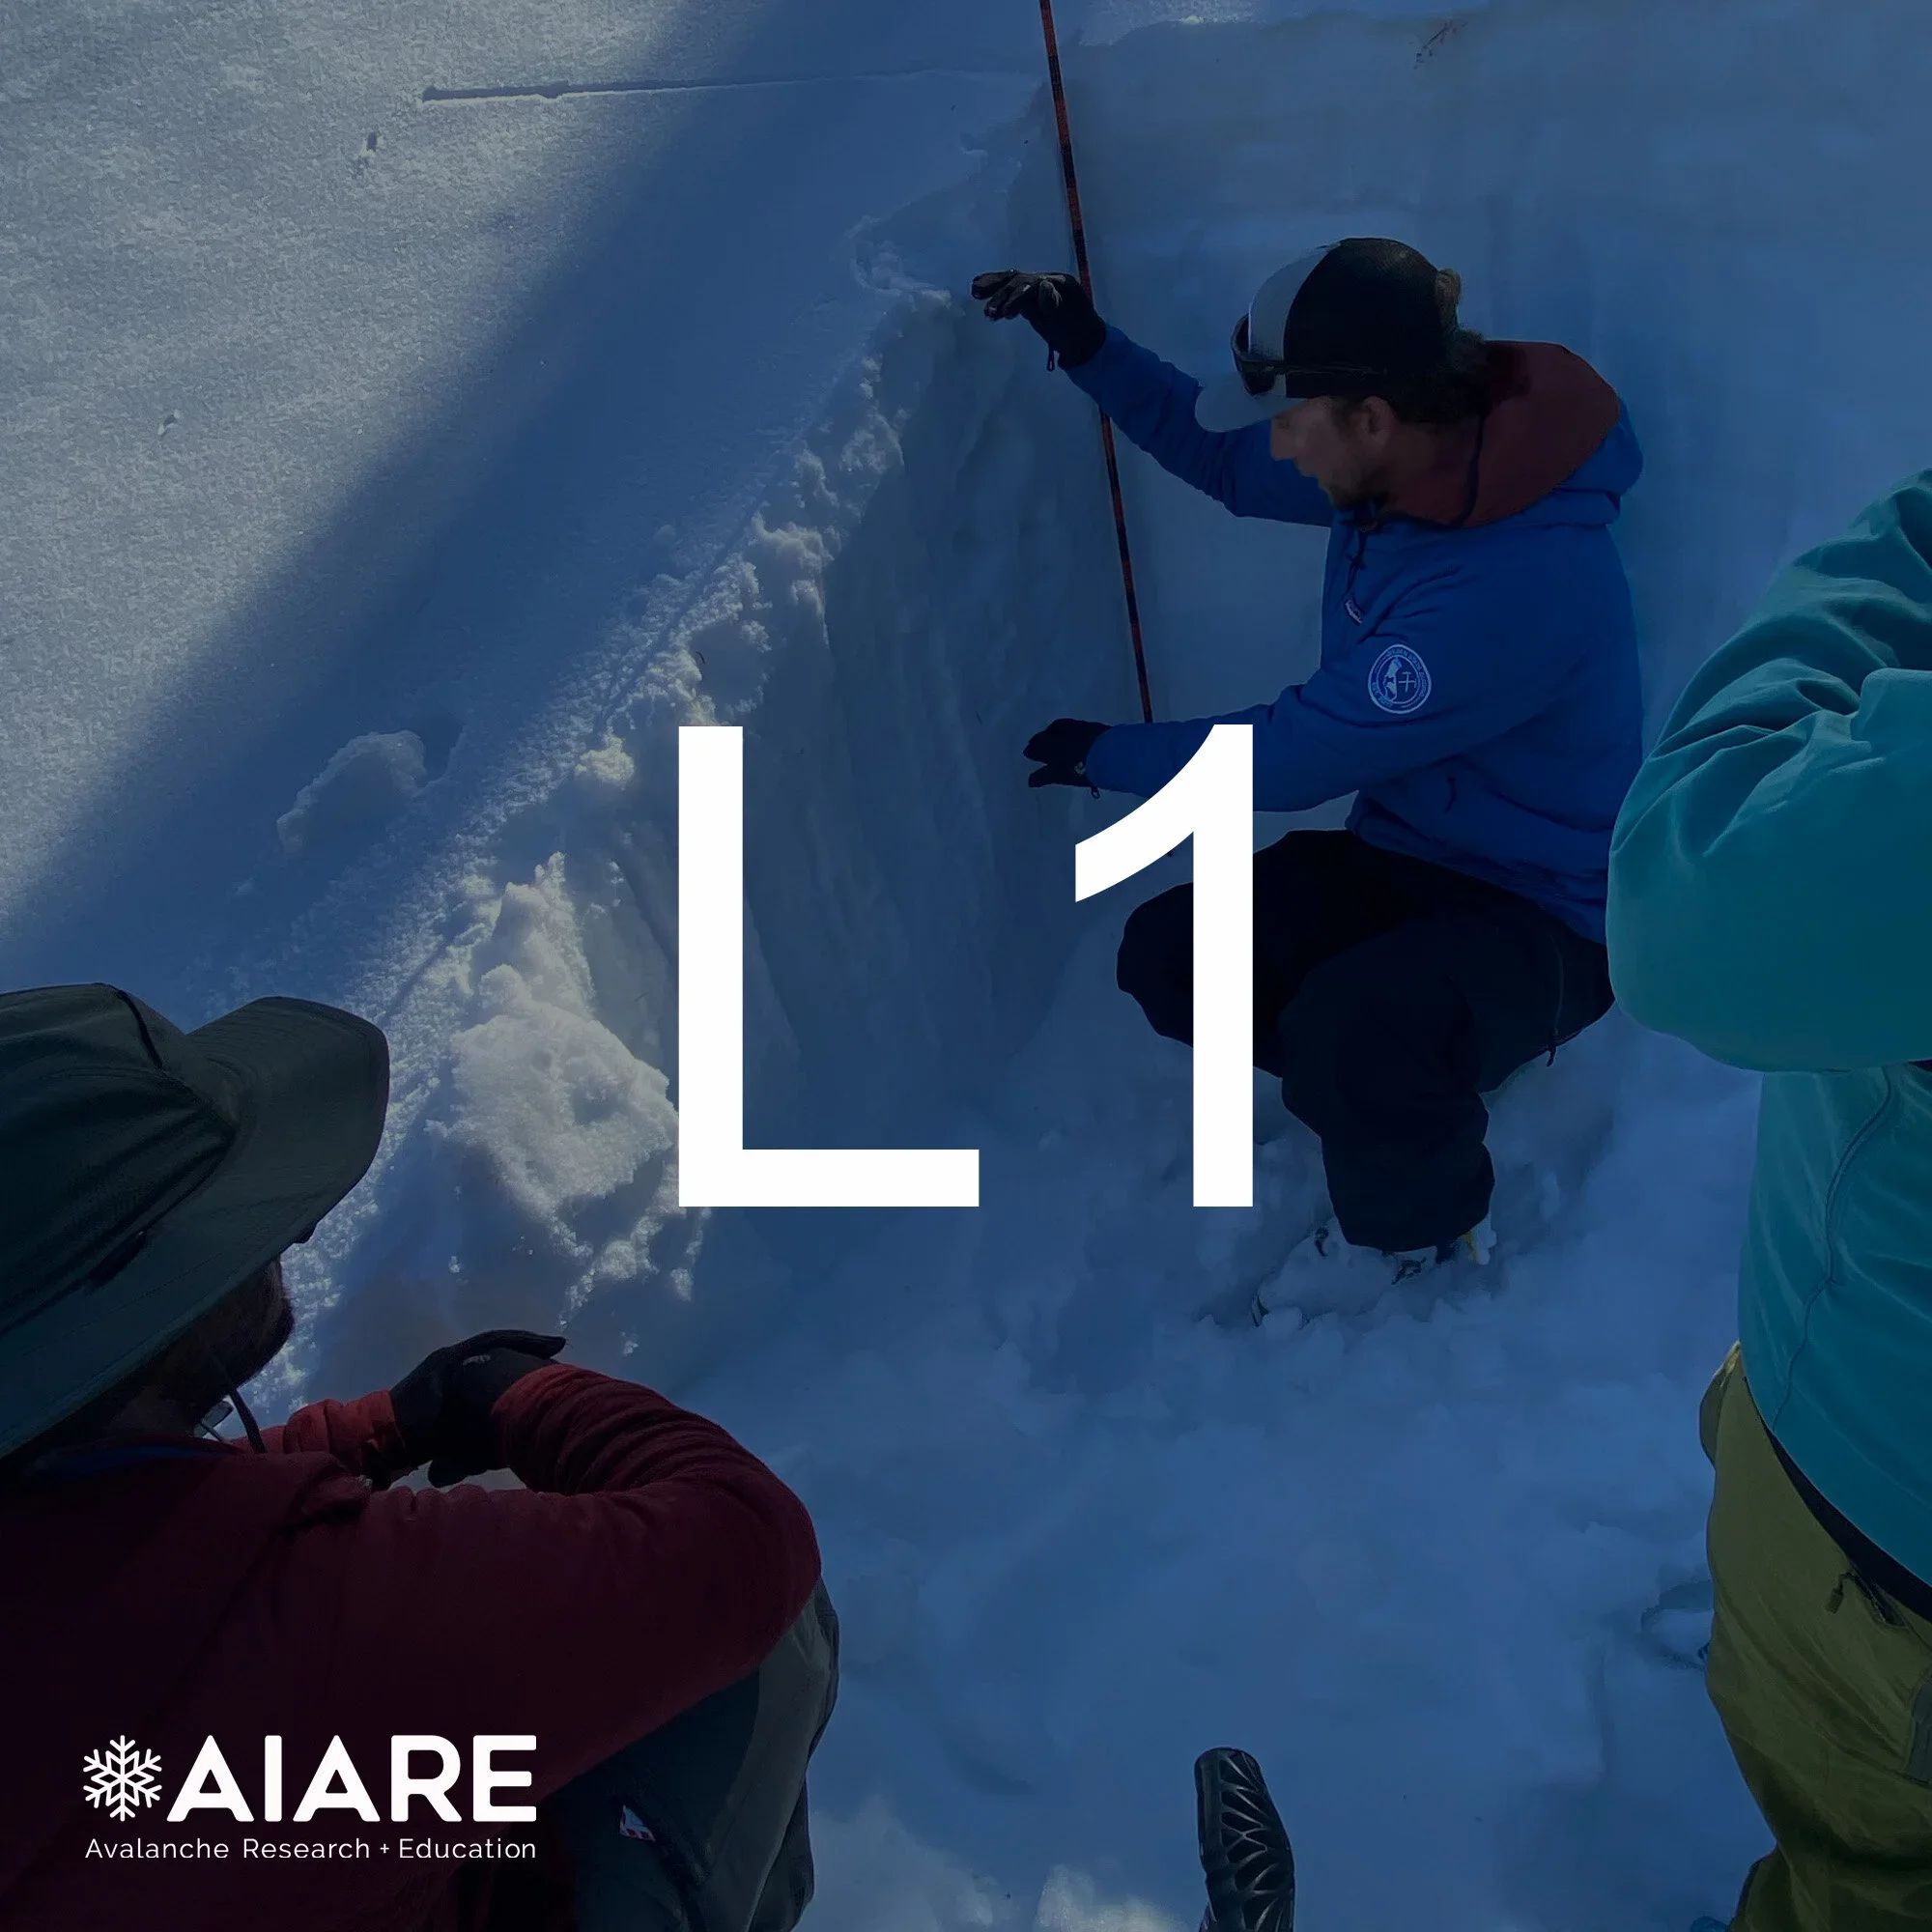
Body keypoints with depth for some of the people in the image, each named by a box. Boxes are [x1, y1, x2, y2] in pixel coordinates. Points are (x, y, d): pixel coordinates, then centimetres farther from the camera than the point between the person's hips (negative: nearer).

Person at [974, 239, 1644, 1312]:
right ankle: (1387, 1092, 12)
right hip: (1401, 850, 8)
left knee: (1344, 1033, -35)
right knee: (1166, 958, -9)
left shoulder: (1517, 581, -33)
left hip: (1546, 914, -8)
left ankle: (1418, 1223, 0)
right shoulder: (1407, 462, -6)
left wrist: (1109, 754, -11)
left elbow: (1291, 755, -26)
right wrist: (1089, 348, 5)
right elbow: (1226, 460, 14)